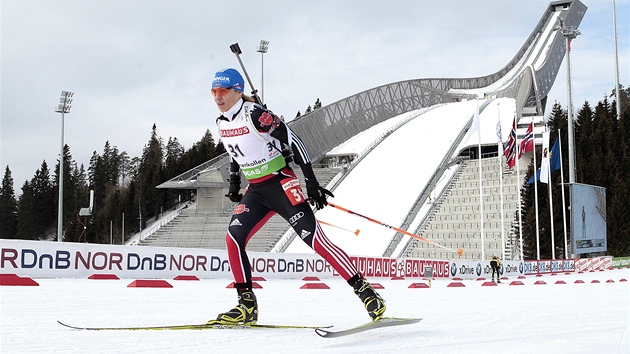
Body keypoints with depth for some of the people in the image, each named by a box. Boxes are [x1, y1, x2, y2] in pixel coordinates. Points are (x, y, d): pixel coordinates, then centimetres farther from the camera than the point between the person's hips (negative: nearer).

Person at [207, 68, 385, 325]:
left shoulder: (254, 114, -16)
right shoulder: (222, 123, 7)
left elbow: (292, 140, -17)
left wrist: (311, 181, -19)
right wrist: (234, 183, 22)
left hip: (281, 185, -7)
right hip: (255, 191, 7)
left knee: (315, 240, -13)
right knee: (233, 238, -9)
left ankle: (365, 291, -8)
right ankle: (247, 305, 0)